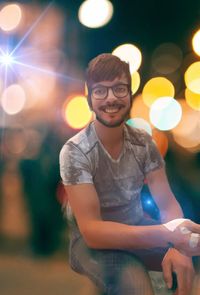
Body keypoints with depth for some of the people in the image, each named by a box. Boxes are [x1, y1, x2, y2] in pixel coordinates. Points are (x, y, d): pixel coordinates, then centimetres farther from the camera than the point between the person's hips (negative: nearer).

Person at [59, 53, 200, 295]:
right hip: (93, 242, -5)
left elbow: (168, 203, -7)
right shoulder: (75, 152, -20)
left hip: (136, 229, 5)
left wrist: (178, 243, -32)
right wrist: (167, 235, -40)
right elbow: (91, 231, -27)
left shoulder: (143, 143, -4)